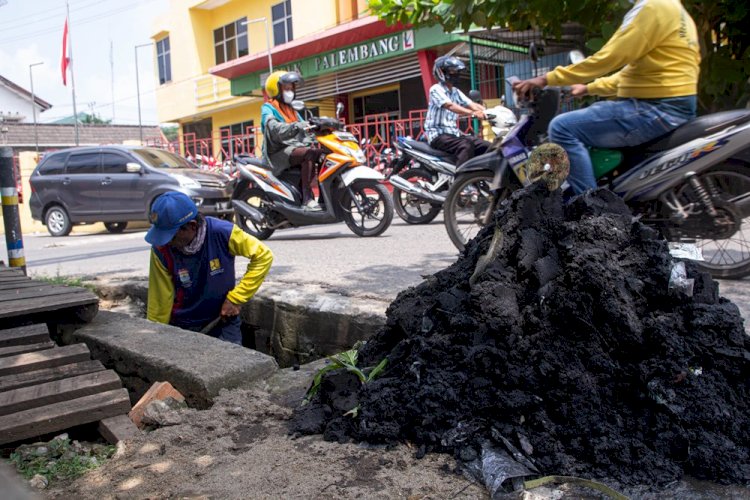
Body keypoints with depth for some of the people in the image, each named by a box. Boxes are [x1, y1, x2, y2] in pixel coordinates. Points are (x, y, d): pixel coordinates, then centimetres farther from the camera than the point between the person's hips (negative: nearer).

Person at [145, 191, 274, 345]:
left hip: (222, 320, -1)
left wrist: (235, 298, -14)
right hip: (182, 327, 1)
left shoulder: (222, 232, -22)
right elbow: (159, 301, -8)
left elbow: (263, 256, -13)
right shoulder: (161, 250, -17)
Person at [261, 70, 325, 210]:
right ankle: (307, 197, -39)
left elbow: (304, 130, 17)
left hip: (298, 148, 7)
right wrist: (296, 126, -37)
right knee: (309, 153, -33)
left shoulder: (291, 110, 27)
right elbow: (275, 129, -20)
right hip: (280, 152, -7)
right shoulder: (268, 108, 2)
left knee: (324, 155, -13)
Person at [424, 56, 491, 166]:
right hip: (439, 134, -8)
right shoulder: (436, 89, -9)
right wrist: (473, 113, -40)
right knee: (466, 146, -34)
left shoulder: (455, 92, 17)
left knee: (487, 147, -3)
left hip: (454, 133, 8)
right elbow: (450, 106, -26)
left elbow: (472, 105, 6)